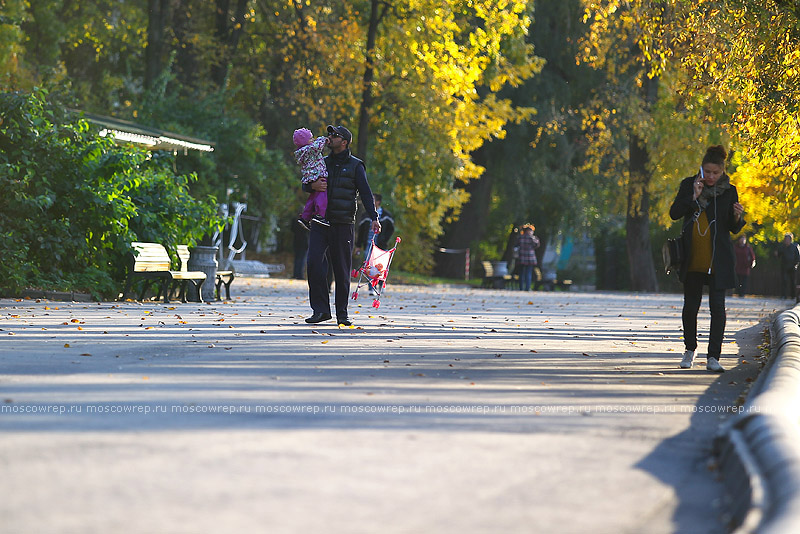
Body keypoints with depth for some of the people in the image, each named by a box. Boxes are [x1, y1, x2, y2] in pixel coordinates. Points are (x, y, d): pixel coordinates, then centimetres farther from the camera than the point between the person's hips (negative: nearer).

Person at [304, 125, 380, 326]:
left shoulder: (355, 166, 4)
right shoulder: (322, 162, 16)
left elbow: (365, 193, -2)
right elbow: (305, 185, 15)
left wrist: (374, 218, -14)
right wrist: (313, 185, -10)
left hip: (343, 224, -3)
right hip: (320, 221, 3)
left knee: (342, 269, 0)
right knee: (314, 262, -11)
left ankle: (342, 314, 9)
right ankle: (320, 310, -6)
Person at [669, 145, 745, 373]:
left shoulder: (729, 191, 2)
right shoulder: (689, 185, 4)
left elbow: (734, 229, 5)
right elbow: (674, 213, -3)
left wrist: (737, 217, -17)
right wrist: (693, 197, -14)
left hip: (718, 258, -1)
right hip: (692, 258, 1)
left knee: (717, 306, -8)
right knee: (690, 305, 7)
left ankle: (713, 358, -6)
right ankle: (690, 349, 28)